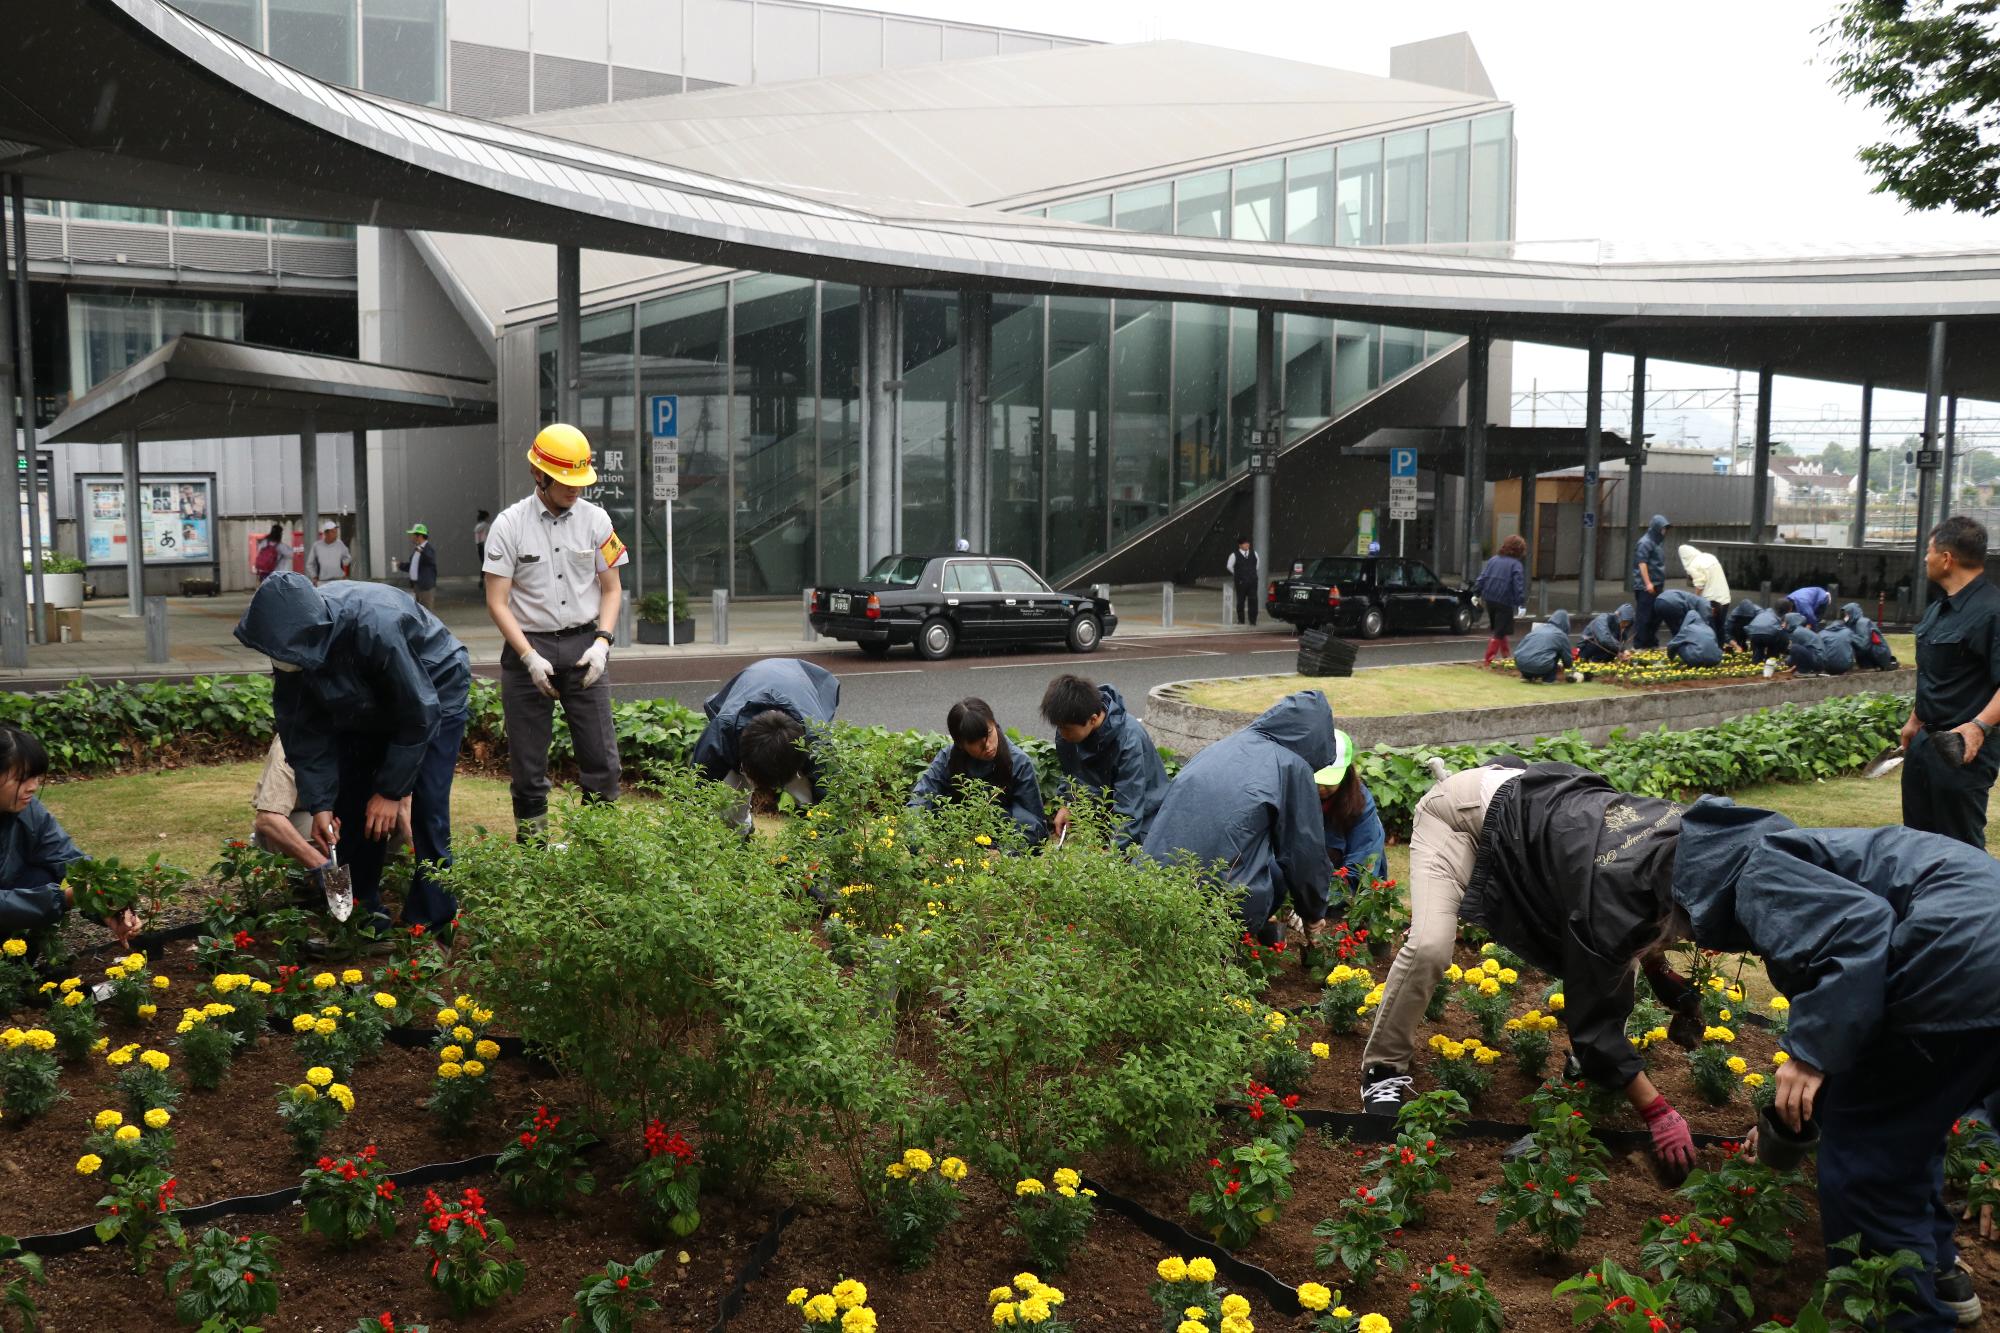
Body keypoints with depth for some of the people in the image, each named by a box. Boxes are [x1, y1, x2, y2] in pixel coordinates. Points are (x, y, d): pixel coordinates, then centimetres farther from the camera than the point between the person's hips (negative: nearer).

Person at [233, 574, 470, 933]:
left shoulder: (377, 627, -41)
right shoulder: (293, 637, -22)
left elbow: (420, 715, -30)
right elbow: (303, 728, -12)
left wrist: (391, 790, -23)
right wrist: (319, 803, -17)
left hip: (435, 692, -6)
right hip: (368, 706, 6)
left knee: (427, 809, -15)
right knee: (348, 806, 0)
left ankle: (430, 921, -6)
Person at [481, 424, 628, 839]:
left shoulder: (595, 519, 4)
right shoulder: (509, 524, -4)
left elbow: (612, 588, 10)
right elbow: (497, 602, -5)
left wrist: (602, 642, -6)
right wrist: (529, 657, -15)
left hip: (584, 645, 2)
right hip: (528, 647, -2)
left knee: (601, 753, -1)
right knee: (527, 761, 4)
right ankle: (531, 842, 15)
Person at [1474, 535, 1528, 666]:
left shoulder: (1493, 560, 8)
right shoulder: (1516, 565, -9)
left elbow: (1482, 578, 7)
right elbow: (1519, 587, -16)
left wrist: (1477, 594, 13)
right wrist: (1521, 603, -15)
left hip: (1489, 600, 6)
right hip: (1504, 602, -6)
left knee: (1498, 629, 22)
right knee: (1499, 633, 1)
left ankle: (1505, 654, 34)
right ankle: (1488, 660, -3)